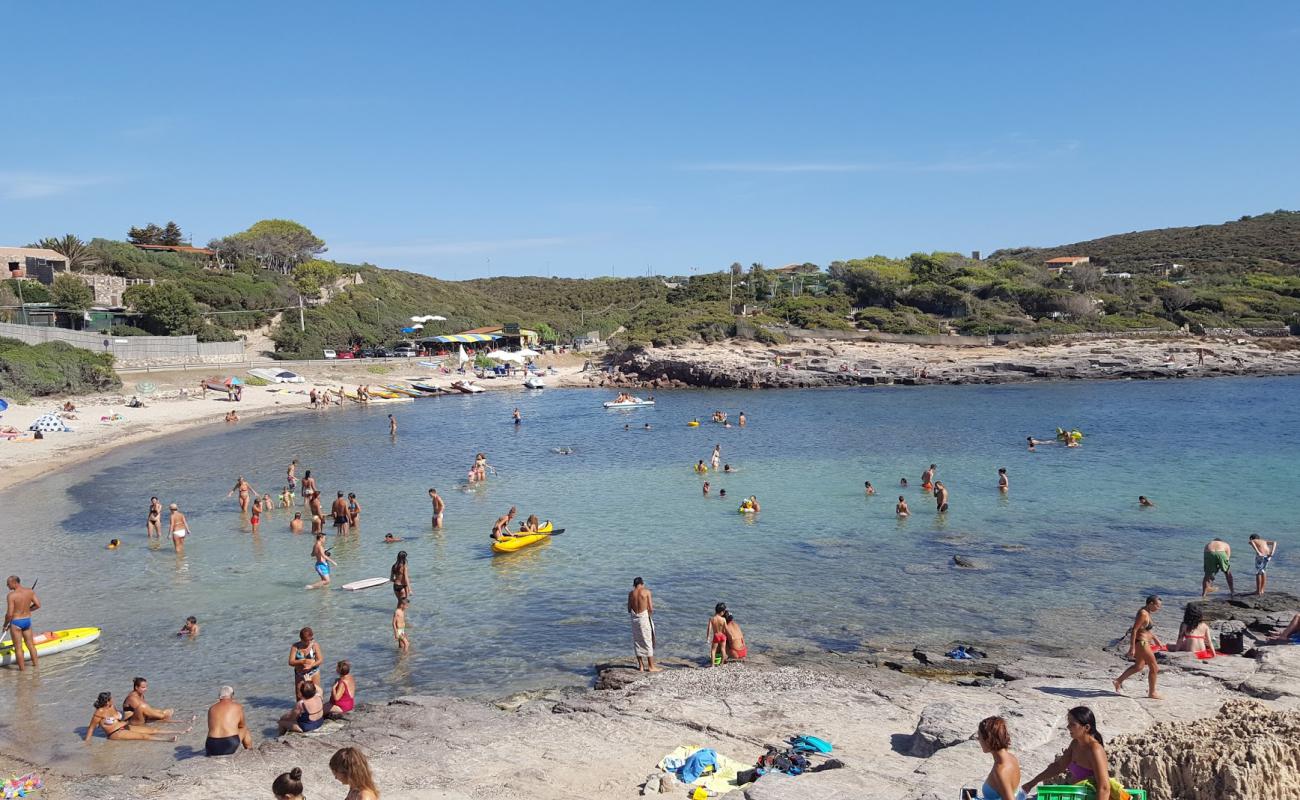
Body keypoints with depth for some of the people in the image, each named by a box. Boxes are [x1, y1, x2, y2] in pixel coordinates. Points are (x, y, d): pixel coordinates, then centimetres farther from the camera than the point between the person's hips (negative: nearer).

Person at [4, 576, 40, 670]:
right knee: (31, 645, 18)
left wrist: (5, 625, -4)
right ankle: (35, 665, 27)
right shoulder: (30, 591, -3)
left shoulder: (11, 595, -20)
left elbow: (9, 614, -19)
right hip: (27, 620, 6)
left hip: (16, 622, -6)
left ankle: (22, 669, 13)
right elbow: (38, 605, 2)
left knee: (18, 647, 6)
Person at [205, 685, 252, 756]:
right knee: (244, 728, 28)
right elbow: (242, 725, 18)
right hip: (231, 747, -3)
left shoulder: (211, 708, 11)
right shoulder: (238, 707, 4)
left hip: (212, 749, 3)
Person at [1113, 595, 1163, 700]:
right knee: (1153, 667, 1)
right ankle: (1152, 692, 13)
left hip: (1143, 642, 10)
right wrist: (1132, 648, -25)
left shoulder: (1146, 613, 9)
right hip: (1140, 642, -10)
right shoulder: (1143, 614, -21)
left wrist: (1156, 640, 26)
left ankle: (1118, 681, 28)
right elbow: (1134, 630, -24)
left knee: (1138, 666, 22)